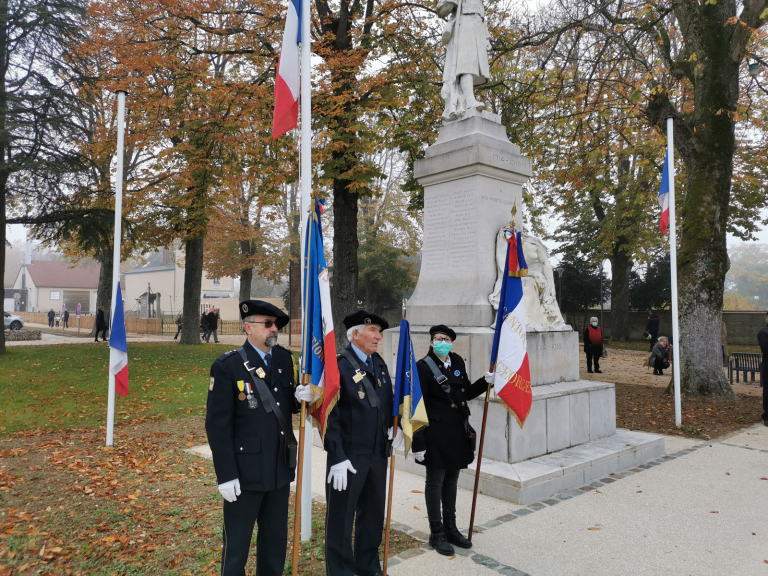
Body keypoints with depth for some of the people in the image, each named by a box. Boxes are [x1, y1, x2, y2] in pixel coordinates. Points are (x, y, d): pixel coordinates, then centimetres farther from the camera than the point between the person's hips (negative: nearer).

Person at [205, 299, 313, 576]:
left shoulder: (285, 359, 2)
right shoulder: (227, 366, -13)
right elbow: (217, 424, -13)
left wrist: (301, 397, -12)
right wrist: (225, 474, -15)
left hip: (280, 467, 5)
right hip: (245, 470, -5)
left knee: (276, 537, 21)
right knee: (237, 542, 13)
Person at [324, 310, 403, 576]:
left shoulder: (379, 364, 9)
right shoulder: (338, 365, -14)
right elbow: (330, 416, -16)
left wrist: (396, 426, 1)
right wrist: (338, 458, -18)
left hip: (378, 454, 7)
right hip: (349, 456, -7)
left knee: (373, 513, 19)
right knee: (341, 517, 8)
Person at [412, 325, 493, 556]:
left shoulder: (457, 362, 5)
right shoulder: (423, 367, -14)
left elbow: (467, 392, 16)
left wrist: (485, 381, -2)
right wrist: (418, 443, -17)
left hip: (458, 432, 6)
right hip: (436, 433, -6)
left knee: (451, 480, 18)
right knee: (435, 482, 7)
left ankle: (451, 528, 32)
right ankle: (437, 533, 20)